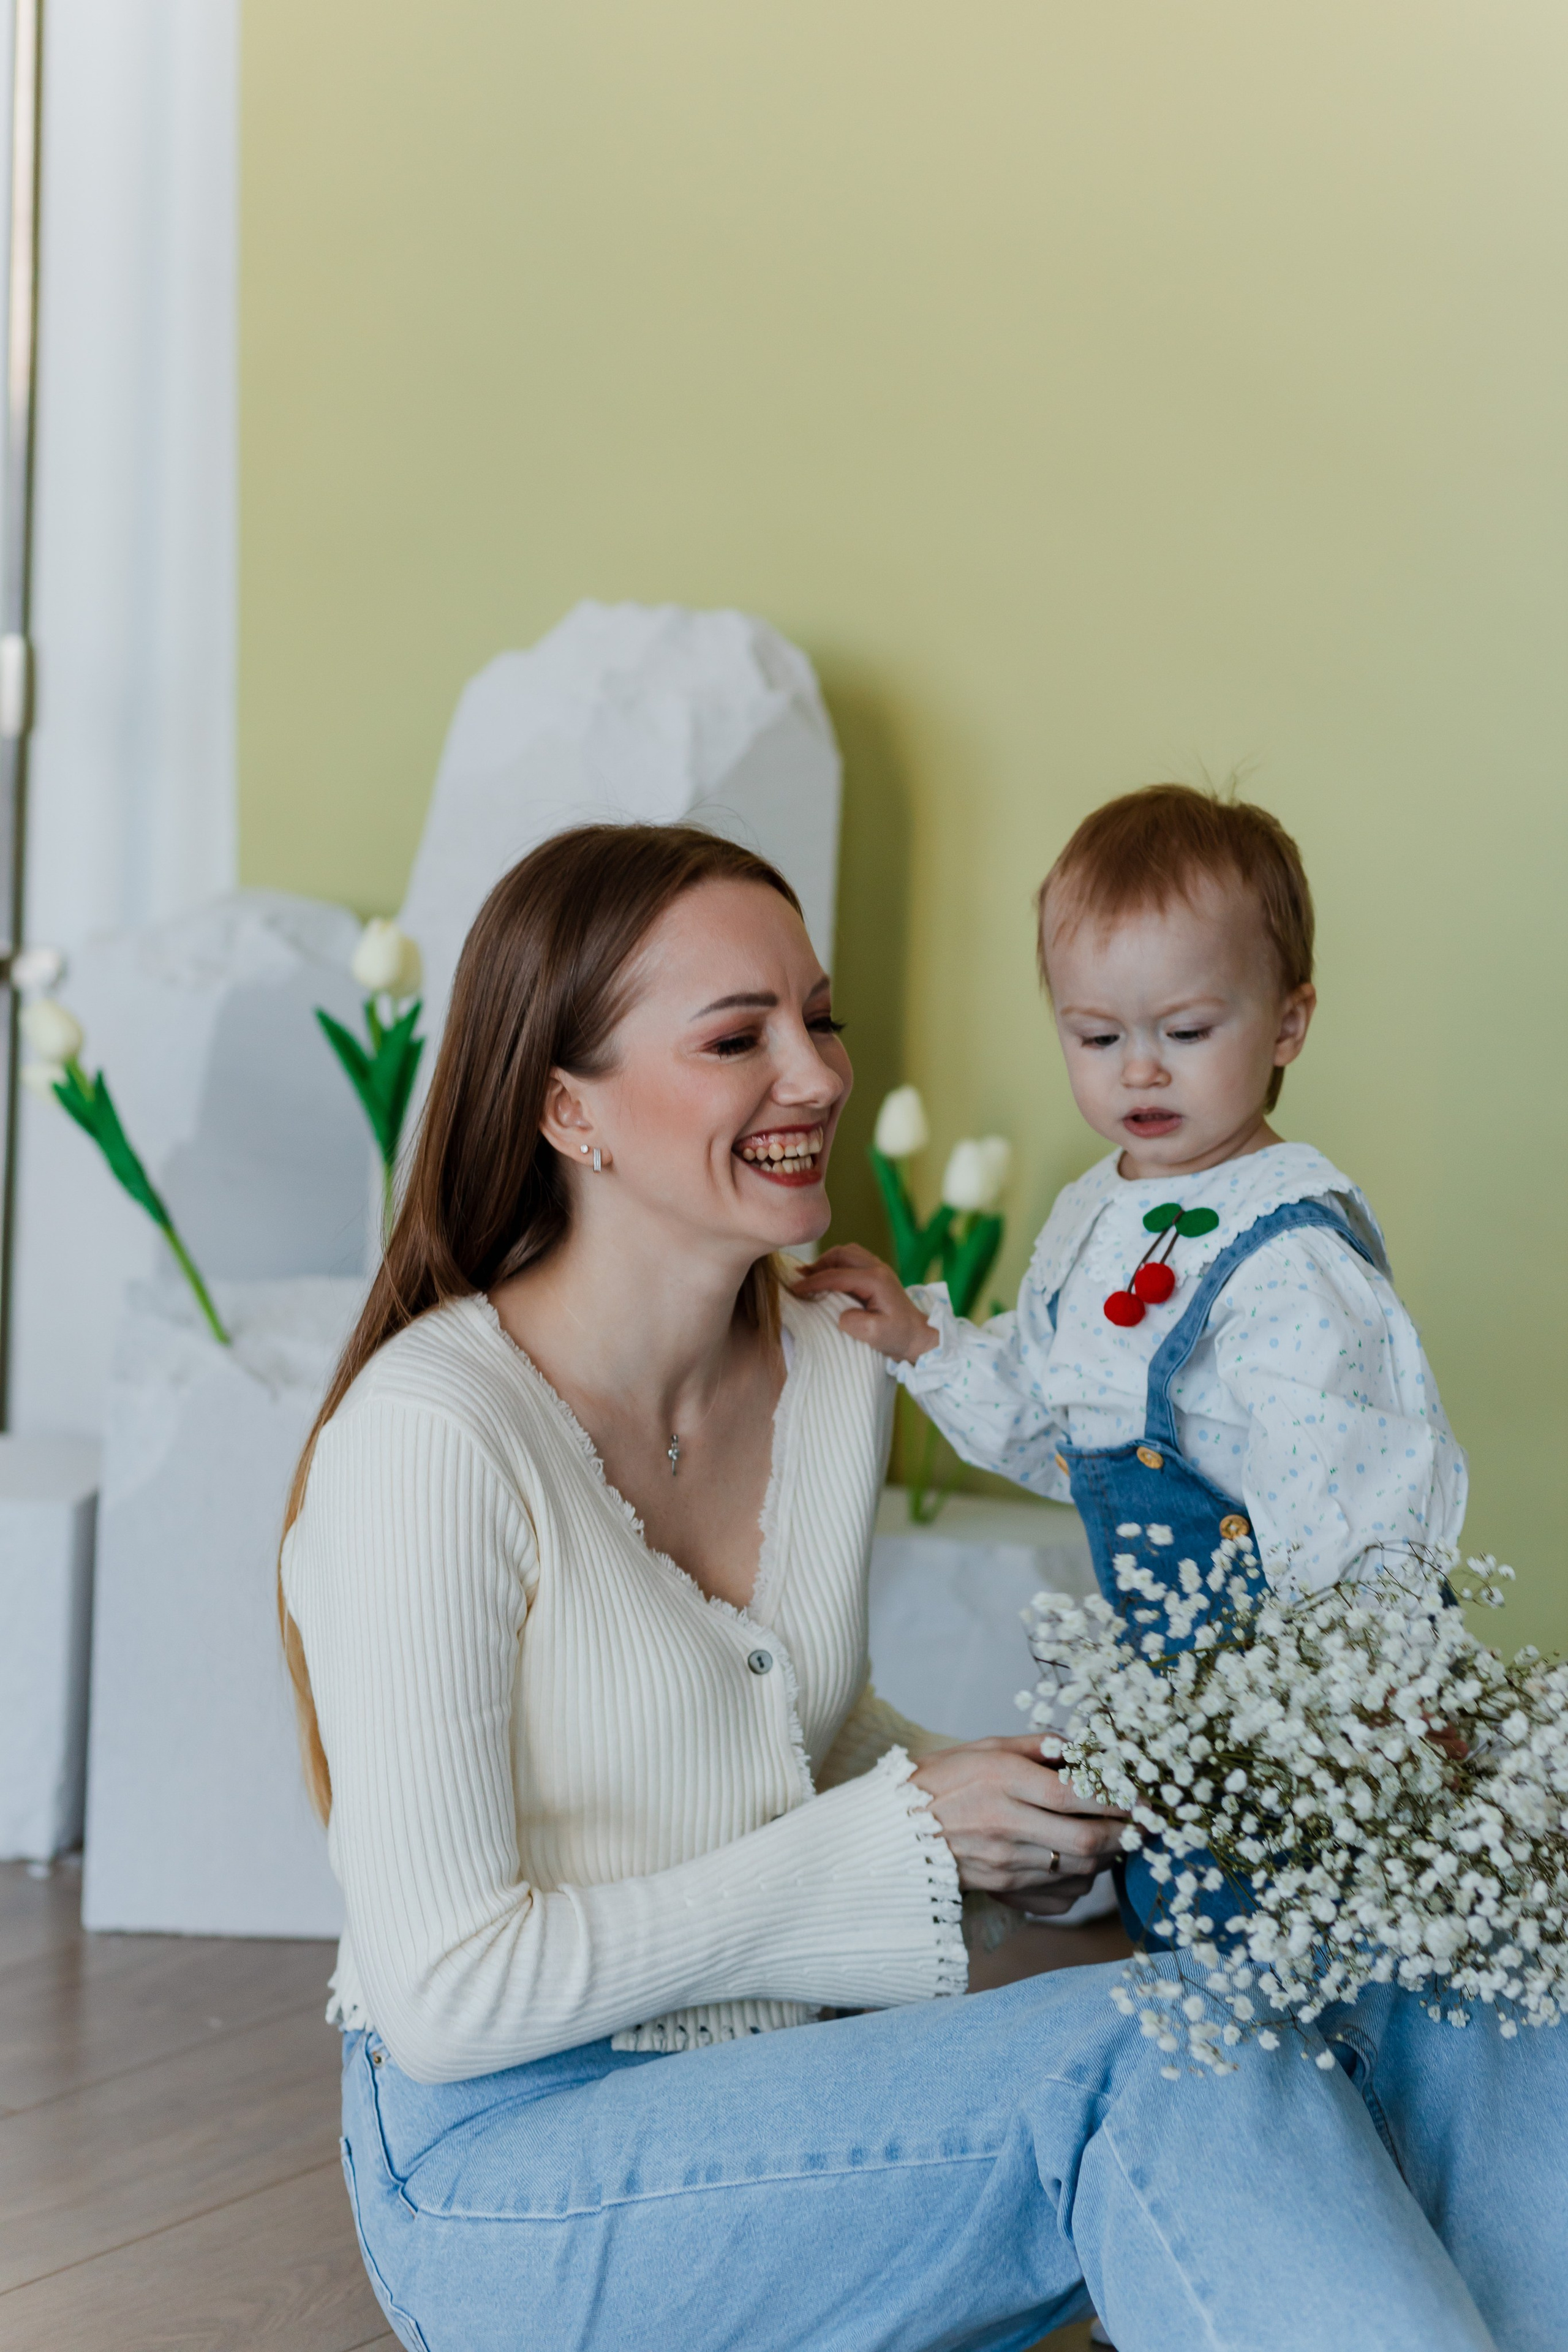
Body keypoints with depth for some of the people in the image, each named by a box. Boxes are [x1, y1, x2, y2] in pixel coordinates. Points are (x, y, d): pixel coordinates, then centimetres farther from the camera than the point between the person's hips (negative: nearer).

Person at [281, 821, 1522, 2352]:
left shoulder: (838, 1371, 3)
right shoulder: (434, 1434, -19)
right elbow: (449, 1995, -19)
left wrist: (994, 1812, -2)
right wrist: (894, 1843, -17)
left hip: (782, 2102, 6)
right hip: (505, 2163, -6)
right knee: (1142, 2061, -27)